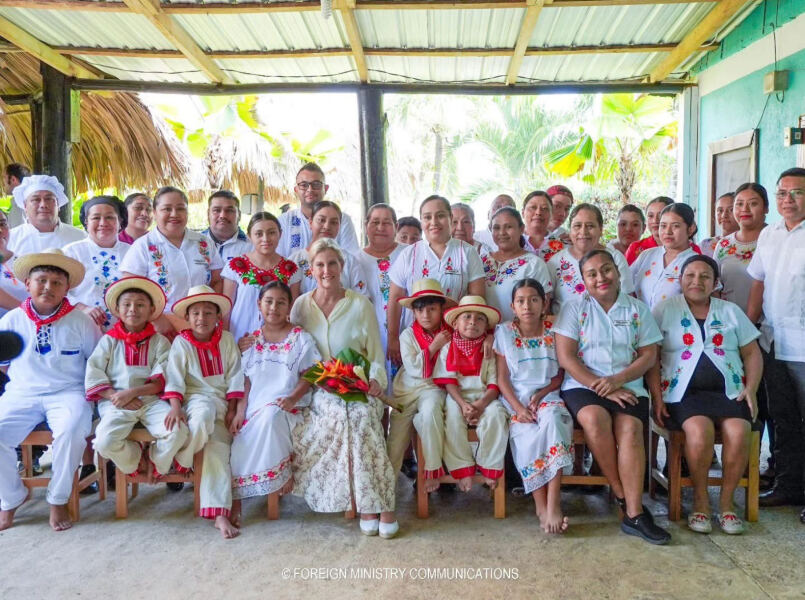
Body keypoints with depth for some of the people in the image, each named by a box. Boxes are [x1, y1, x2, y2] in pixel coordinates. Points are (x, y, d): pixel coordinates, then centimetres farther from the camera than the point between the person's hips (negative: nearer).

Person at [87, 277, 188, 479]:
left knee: (177, 432, -26)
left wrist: (132, 392, -15)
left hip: (151, 400, 0)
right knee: (105, 441, -28)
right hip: (116, 403, 0)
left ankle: (156, 464, 8)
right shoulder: (109, 341, 11)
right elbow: (93, 377, 2)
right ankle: (135, 461, 6)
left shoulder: (159, 341, 9)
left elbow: (162, 381, -1)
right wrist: (116, 397, -11)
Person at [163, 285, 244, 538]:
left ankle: (220, 512, -19)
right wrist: (175, 408, -20)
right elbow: (175, 377, -6)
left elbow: (234, 376, 7)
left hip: (222, 400, 3)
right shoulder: (181, 342, 3)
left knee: (219, 449, -15)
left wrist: (231, 409, -1)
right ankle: (181, 460, -14)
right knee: (204, 415, -40)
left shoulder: (226, 340, 9)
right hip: (196, 397, -3)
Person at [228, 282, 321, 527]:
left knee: (270, 416, -36)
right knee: (239, 443, -22)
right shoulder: (252, 341, 14)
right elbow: (246, 381, 9)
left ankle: (282, 472, -17)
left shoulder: (300, 338, 5)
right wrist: (239, 411, -4)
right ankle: (235, 501, -9)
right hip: (254, 408, 3)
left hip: (287, 408, -3)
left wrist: (292, 398, -18)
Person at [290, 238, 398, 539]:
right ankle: (368, 504, -20)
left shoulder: (361, 304, 4)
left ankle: (381, 505, -24)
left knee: (359, 416, -33)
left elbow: (377, 353, 5)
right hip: (319, 392, 1)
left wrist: (376, 379, -13)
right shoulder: (301, 305, 8)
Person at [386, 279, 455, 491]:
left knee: (430, 412, -33)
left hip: (433, 387, -1)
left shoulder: (449, 332, 1)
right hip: (407, 388, 1)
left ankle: (433, 469, -18)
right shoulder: (408, 335, -3)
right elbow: (414, 368, -12)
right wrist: (434, 346, -15)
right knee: (397, 432, -4)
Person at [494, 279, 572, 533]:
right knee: (527, 436, -29)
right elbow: (502, 378, 1)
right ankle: (542, 507, -17)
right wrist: (518, 407, -13)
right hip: (516, 399, 0)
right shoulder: (504, 333, 4)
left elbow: (560, 374, 7)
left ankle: (553, 504, -30)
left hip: (547, 396, 1)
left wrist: (542, 393, -11)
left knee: (554, 420, -33)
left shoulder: (554, 331, 6)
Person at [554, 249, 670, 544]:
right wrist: (599, 387, -13)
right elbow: (566, 357, -3)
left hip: (627, 387, 2)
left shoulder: (638, 309, 13)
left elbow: (649, 354, 6)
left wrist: (618, 380, -12)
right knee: (595, 417, -33)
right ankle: (622, 497, -16)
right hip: (582, 385, -1)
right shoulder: (574, 308, 6)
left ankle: (634, 513, -24)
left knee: (630, 427, -28)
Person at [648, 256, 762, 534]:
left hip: (729, 391, 3)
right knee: (700, 430, -32)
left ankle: (726, 501, -6)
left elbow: (752, 354, 18)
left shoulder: (731, 311, 18)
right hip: (683, 393, -2)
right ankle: (700, 500, -8)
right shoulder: (665, 310, 9)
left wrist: (751, 389, 1)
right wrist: (656, 396, -9)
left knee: (738, 432, -27)